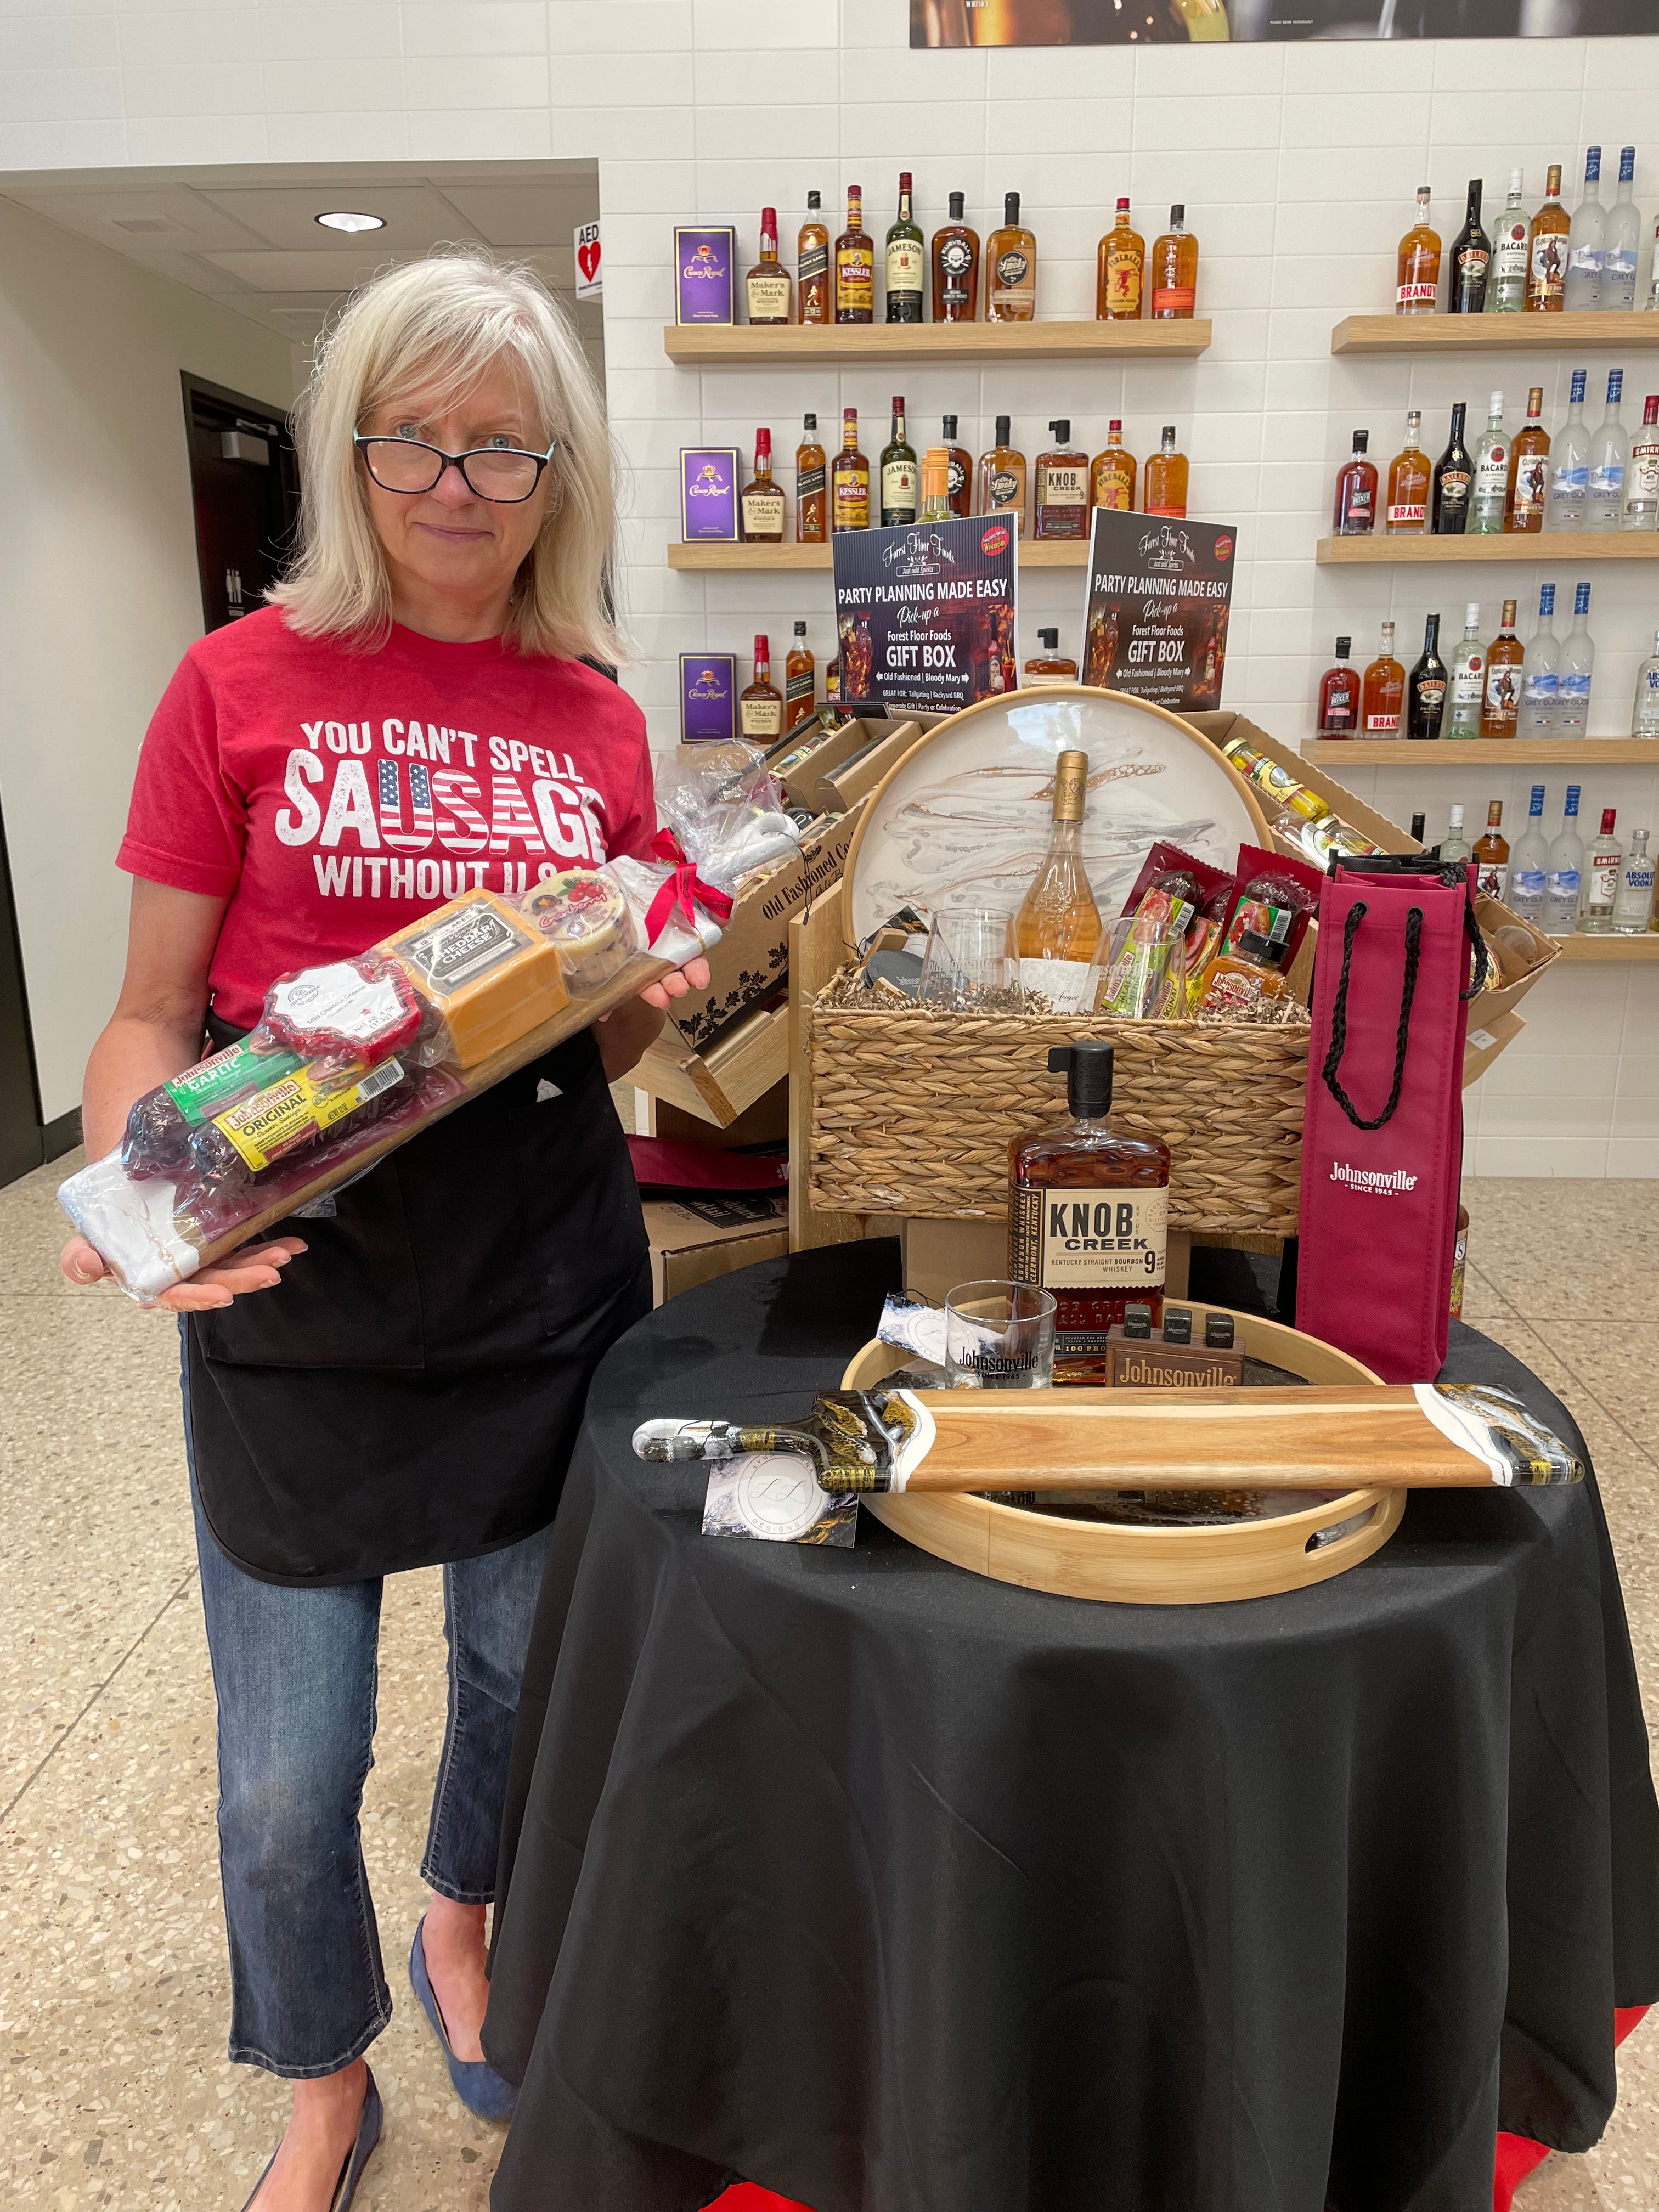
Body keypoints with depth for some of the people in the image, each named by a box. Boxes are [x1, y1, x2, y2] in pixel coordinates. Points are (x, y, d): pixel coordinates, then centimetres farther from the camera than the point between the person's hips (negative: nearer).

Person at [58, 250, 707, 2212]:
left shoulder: (597, 720, 5)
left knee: (529, 1670, 19)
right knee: (288, 1767, 10)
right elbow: (152, 1014, -3)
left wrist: (649, 997, -11)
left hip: (547, 1272, 3)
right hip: (296, 1281, -2)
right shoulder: (242, 685, -4)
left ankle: (460, 1927, 53)